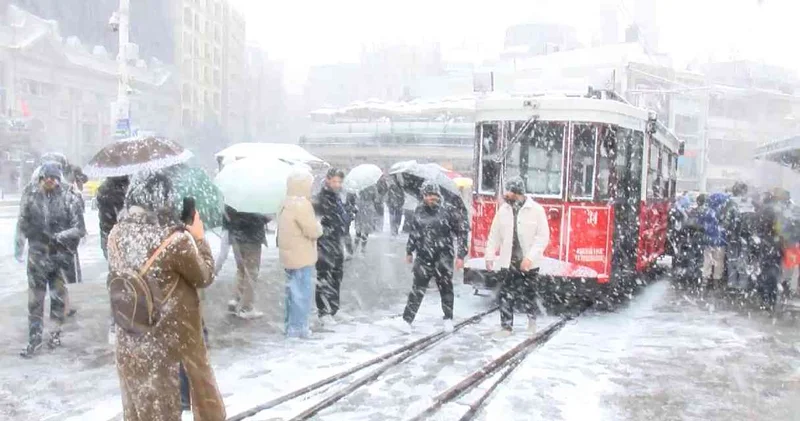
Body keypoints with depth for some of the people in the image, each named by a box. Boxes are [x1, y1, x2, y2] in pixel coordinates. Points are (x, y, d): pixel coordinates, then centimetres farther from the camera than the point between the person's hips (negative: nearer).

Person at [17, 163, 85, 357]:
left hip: (60, 255, -1)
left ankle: (56, 332, 26)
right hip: (37, 255, 1)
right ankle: (34, 338, 10)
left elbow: (80, 229, -7)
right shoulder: (30, 198, -1)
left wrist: (57, 237, -18)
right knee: (35, 299, 3)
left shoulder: (67, 199, -7)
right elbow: (22, 226, 5)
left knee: (59, 296, 11)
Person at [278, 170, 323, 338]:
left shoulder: (287, 203, 12)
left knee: (293, 291, 18)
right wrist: (319, 227, 0)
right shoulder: (301, 204, -20)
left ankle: (290, 325, 27)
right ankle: (297, 328, 2)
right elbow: (313, 231, -20)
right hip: (301, 256, -10)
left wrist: (314, 228, 6)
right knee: (301, 292, -2)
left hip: (291, 255, 10)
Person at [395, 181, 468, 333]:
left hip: (443, 257, -2)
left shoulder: (448, 211, -7)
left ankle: (448, 318, 25)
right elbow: (413, 232, 18)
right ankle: (407, 320, 2)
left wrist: (460, 255, -6)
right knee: (417, 289, 0)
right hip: (423, 257, 2)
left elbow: (461, 232, -4)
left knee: (445, 288, 7)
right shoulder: (419, 211, 6)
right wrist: (409, 252, 21)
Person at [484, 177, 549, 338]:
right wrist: (490, 256, 4)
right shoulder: (503, 209, 2)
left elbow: (543, 236, -11)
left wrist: (530, 257, -18)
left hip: (528, 263, -2)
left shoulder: (536, 210, -8)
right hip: (507, 261, 3)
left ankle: (532, 318, 35)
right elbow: (494, 234, 7)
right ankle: (506, 327, 12)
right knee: (506, 296, 2)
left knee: (527, 294, 10)